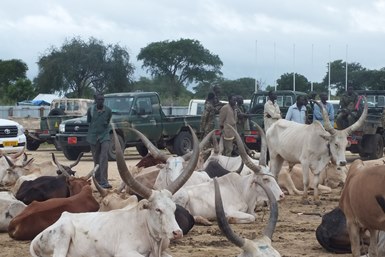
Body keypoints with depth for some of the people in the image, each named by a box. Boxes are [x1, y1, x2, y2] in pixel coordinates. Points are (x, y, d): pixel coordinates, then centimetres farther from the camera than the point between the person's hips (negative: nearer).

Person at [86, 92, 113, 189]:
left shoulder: (108, 110, 0)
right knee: (96, 159, 8)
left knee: (104, 158, -14)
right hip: (93, 137, 1)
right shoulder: (90, 110, 1)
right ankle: (98, 180, 20)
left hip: (104, 136, -1)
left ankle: (104, 182, -19)